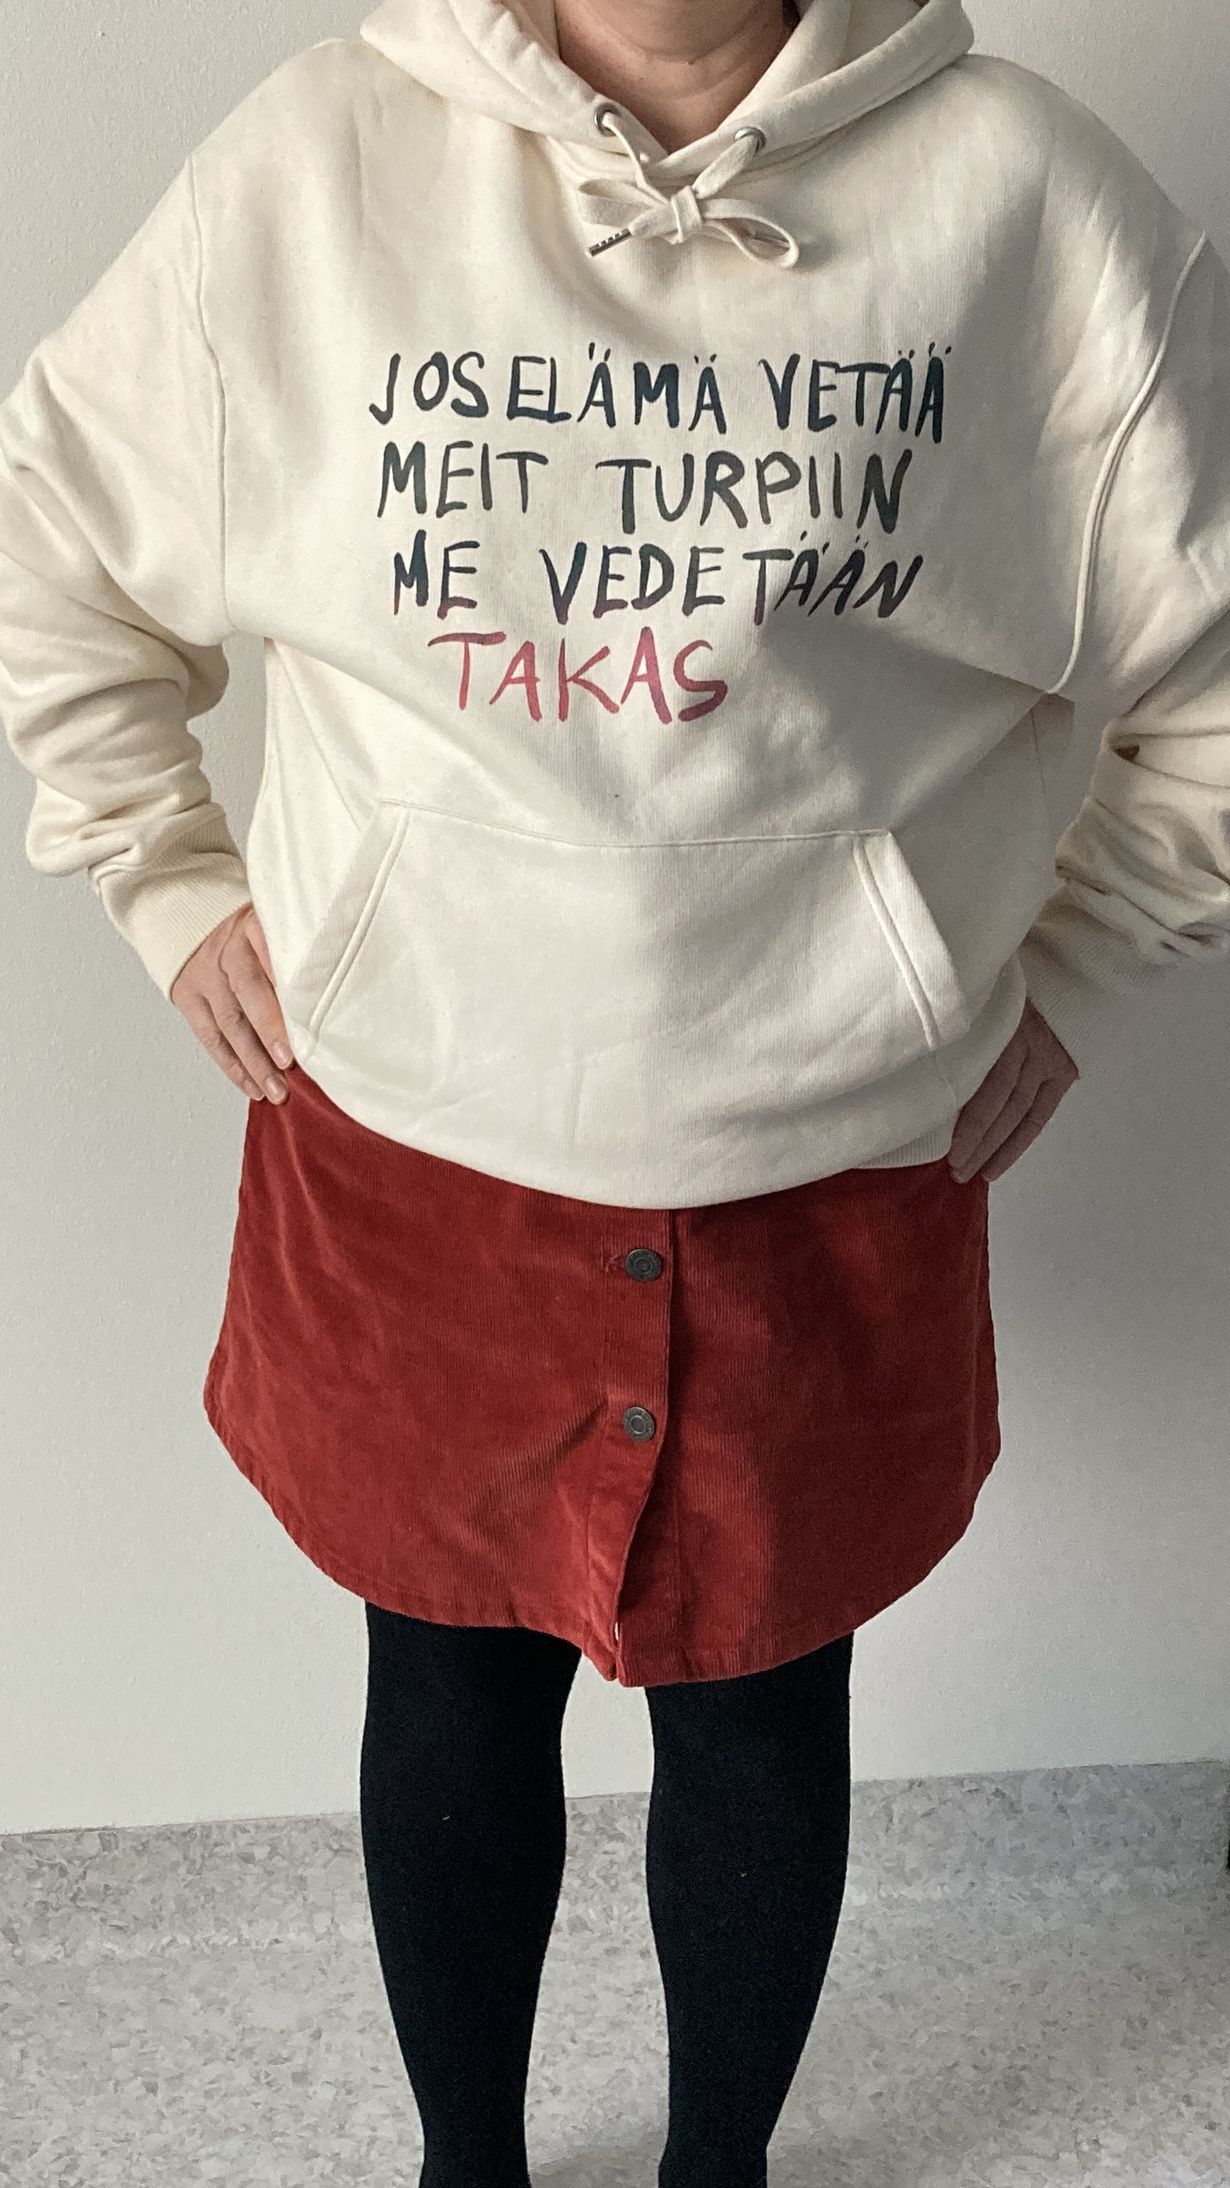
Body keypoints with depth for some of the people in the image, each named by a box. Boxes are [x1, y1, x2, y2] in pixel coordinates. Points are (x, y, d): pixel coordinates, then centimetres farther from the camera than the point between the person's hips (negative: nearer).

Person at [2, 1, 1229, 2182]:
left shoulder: (1031, 192, -8)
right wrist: (177, 892, 4)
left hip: (833, 1192, 0)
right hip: (407, 1167, 1)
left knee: (759, 1695, 18)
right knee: (451, 1685, 19)